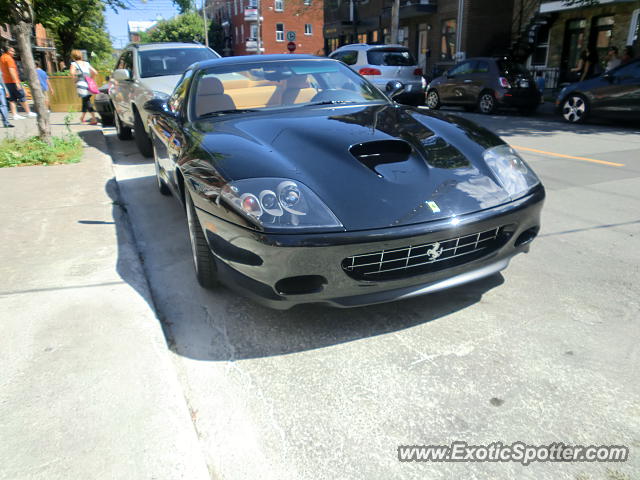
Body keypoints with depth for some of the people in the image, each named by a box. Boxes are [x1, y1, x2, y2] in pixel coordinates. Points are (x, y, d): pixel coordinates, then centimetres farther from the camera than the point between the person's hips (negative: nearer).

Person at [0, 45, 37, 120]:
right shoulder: (9, 58, -11)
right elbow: (11, 70, -20)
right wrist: (17, 82, -22)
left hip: (7, 82, 8)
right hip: (13, 81, -8)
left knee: (12, 99, 6)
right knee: (22, 97, 0)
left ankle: (14, 114, 2)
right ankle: (28, 112, 6)